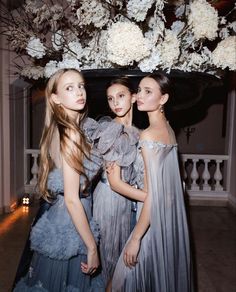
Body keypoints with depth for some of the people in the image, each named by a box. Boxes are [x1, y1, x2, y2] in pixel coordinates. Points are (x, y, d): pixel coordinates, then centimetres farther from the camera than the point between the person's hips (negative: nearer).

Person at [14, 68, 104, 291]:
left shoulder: (65, 129, 4)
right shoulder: (71, 133, -22)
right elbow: (72, 200, -23)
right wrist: (92, 248, -16)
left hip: (59, 218, 8)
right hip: (69, 228, -8)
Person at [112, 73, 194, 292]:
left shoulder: (148, 135, -22)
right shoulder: (168, 129, 3)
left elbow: (152, 195, -23)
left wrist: (135, 238, -17)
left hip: (154, 220, -8)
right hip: (171, 215, 8)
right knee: (166, 272, 24)